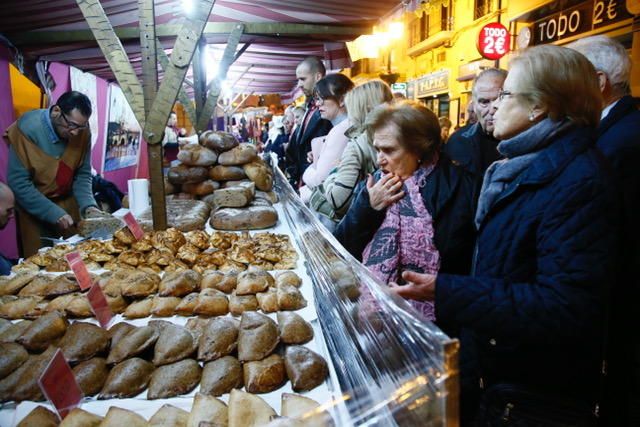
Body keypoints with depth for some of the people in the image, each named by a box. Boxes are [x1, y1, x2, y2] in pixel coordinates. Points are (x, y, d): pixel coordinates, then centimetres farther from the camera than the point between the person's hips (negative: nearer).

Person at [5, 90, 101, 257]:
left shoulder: (82, 130, -11)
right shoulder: (27, 129, -21)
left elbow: (83, 174, -2)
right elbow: (18, 183, -20)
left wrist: (87, 204, -17)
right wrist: (53, 212, -25)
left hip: (68, 203, 3)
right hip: (32, 207, -3)